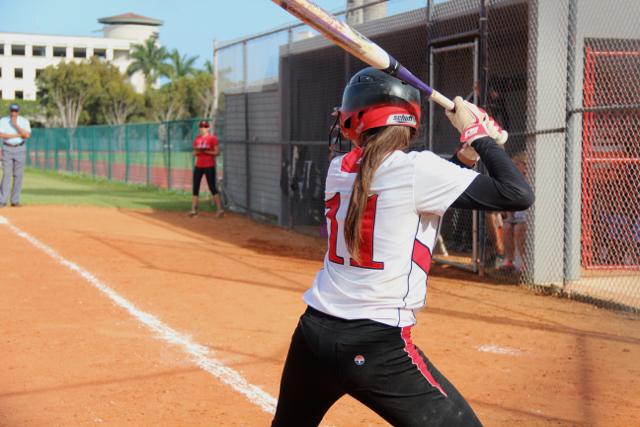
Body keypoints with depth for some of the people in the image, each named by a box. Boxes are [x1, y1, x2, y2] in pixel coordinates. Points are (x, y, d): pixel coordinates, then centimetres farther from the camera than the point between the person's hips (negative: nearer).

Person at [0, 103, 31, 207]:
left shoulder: (24, 121, 2)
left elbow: (27, 135, -13)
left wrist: (15, 124, -16)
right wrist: (17, 135, -13)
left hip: (20, 149, 1)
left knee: (18, 175, -1)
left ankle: (15, 200, 5)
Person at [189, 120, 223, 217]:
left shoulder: (212, 138, -5)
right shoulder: (197, 139, 11)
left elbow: (217, 152, -10)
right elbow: (194, 153, 15)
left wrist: (205, 151, -19)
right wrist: (197, 152, -8)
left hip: (209, 166, -6)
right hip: (198, 166, 6)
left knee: (212, 188, -8)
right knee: (195, 188, 3)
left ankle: (219, 209, -7)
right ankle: (193, 209, 7)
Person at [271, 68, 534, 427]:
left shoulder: (338, 170, 8)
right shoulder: (416, 168, -11)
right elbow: (519, 195, -11)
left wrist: (466, 154, 11)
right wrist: (478, 135, 0)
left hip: (313, 334, 6)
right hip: (377, 347, -6)